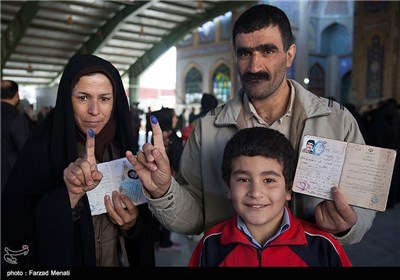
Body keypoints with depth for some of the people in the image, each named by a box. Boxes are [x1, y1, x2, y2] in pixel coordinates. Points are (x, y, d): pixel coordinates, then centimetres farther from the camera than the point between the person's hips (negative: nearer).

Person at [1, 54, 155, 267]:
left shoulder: (122, 146, -5)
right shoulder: (40, 148, -16)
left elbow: (143, 222, 1)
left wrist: (133, 224, -19)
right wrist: (69, 195, -35)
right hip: (60, 261, -3)